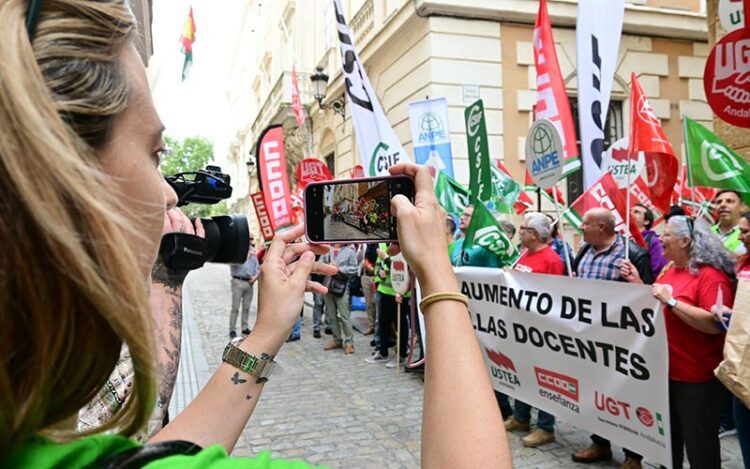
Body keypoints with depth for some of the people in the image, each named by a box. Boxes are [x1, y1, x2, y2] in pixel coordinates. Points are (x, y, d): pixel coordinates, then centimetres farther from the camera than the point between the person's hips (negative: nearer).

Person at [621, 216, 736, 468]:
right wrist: (638, 283, 5)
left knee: (699, 442, 7)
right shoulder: (669, 271, 9)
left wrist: (671, 300, -28)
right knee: (668, 437, 22)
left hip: (697, 377, -8)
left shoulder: (711, 276, -16)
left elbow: (714, 324, -27)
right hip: (666, 370, 8)